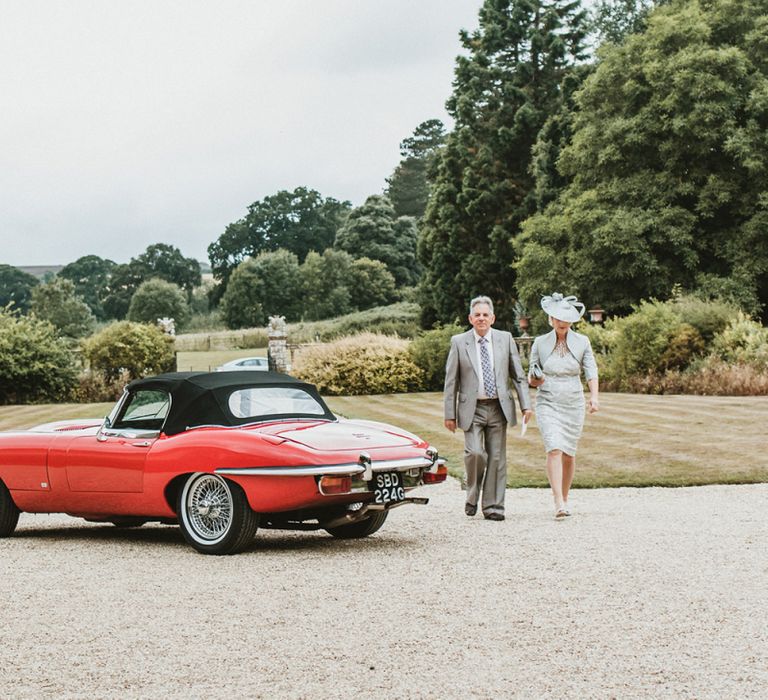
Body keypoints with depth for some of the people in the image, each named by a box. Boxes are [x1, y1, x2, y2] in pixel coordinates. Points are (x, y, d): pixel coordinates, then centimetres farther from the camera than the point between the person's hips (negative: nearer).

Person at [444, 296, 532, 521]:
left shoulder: (505, 339, 5)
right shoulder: (459, 342, 1)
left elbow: (518, 375, 9)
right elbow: (451, 381, 2)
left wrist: (525, 404, 0)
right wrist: (449, 413, -1)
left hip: (498, 408, 2)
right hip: (471, 409, -2)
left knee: (496, 457, 3)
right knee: (475, 453, -16)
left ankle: (493, 506, 11)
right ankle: (472, 496, 10)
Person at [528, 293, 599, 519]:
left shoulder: (582, 342, 3)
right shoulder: (540, 343, 2)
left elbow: (591, 371, -4)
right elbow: (531, 378, 8)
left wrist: (594, 396, -20)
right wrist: (534, 380, -16)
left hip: (573, 404, 2)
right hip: (547, 403, -2)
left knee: (568, 453, 8)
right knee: (554, 449, -17)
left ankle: (565, 498, 25)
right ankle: (559, 503, -22)